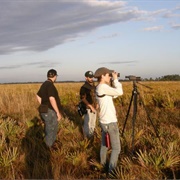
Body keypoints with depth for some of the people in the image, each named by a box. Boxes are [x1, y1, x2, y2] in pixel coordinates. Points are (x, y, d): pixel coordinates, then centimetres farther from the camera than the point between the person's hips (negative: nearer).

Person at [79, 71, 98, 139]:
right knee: (88, 122, -1)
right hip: (88, 108, -7)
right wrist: (91, 106, -22)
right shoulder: (84, 87, -15)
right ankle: (87, 136, 12)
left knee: (93, 122, 16)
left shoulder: (93, 86, 9)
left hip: (94, 108, 7)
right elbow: (83, 98, -19)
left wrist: (96, 104, 7)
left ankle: (91, 134, 29)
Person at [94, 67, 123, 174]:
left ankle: (103, 165, 28)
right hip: (110, 122, -9)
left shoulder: (99, 88, 10)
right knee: (116, 148, 0)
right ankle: (111, 170, 4)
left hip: (104, 121, 9)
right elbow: (120, 92, -22)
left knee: (104, 145, 18)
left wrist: (114, 81, 5)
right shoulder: (103, 87, -19)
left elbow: (115, 94, 13)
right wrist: (116, 79, -10)